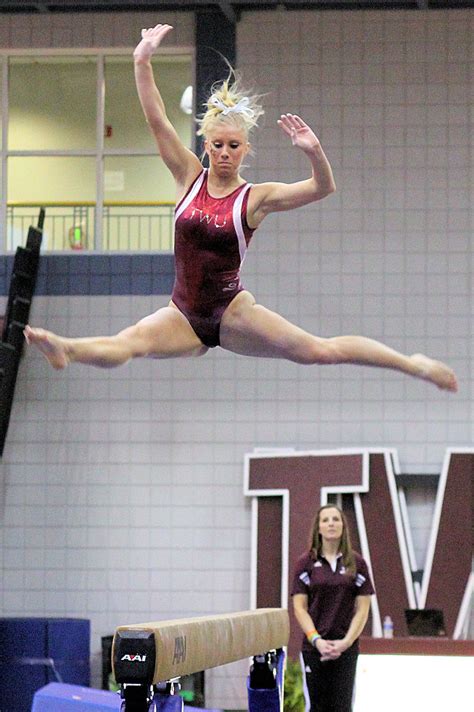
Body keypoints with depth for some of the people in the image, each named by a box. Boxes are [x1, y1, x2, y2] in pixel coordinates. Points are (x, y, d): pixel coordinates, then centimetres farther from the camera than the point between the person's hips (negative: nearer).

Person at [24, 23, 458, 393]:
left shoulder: (255, 197, -4)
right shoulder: (190, 177, 4)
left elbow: (322, 189, -14)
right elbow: (156, 120, -2)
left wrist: (315, 153, -34)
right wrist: (142, 62, -9)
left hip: (230, 313, -2)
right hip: (185, 316, 2)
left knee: (319, 350, -9)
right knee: (128, 342, -27)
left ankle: (411, 363, -2)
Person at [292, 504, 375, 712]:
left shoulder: (356, 563, 3)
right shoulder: (306, 562, 1)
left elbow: (362, 609, 2)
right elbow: (300, 607, -1)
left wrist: (346, 642, -9)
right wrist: (316, 640, -13)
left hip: (346, 646, 0)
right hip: (314, 645, 0)